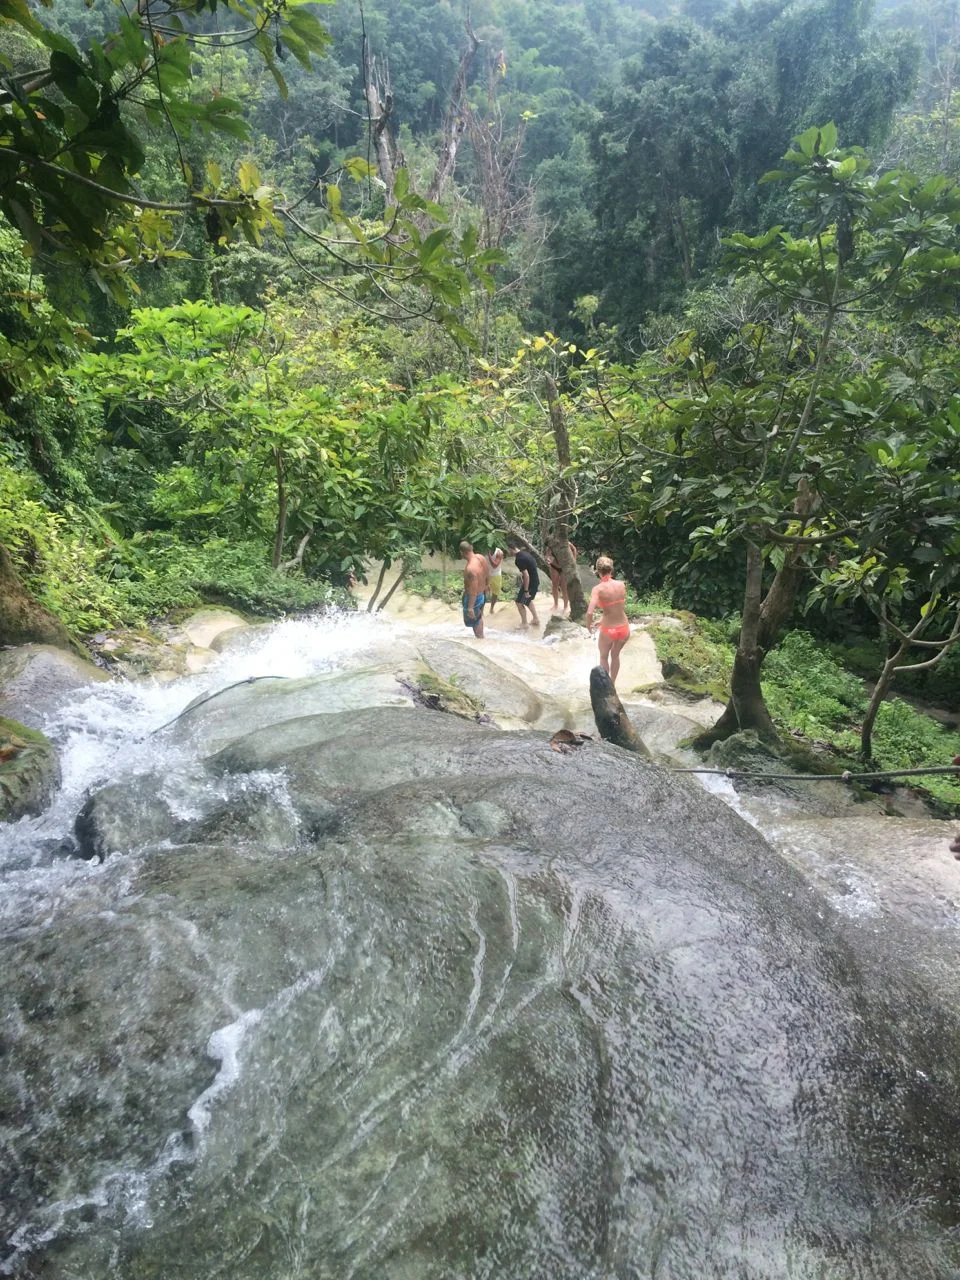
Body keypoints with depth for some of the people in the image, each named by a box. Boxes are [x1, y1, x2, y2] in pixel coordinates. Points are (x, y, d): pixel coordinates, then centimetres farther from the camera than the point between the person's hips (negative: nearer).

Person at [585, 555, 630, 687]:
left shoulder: (598, 589, -16)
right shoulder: (621, 585, -4)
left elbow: (590, 613, -26)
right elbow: (623, 606, 9)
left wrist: (589, 625, -6)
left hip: (608, 630, -4)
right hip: (624, 628, 4)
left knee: (604, 657, 27)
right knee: (615, 655, 32)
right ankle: (612, 684, 47)